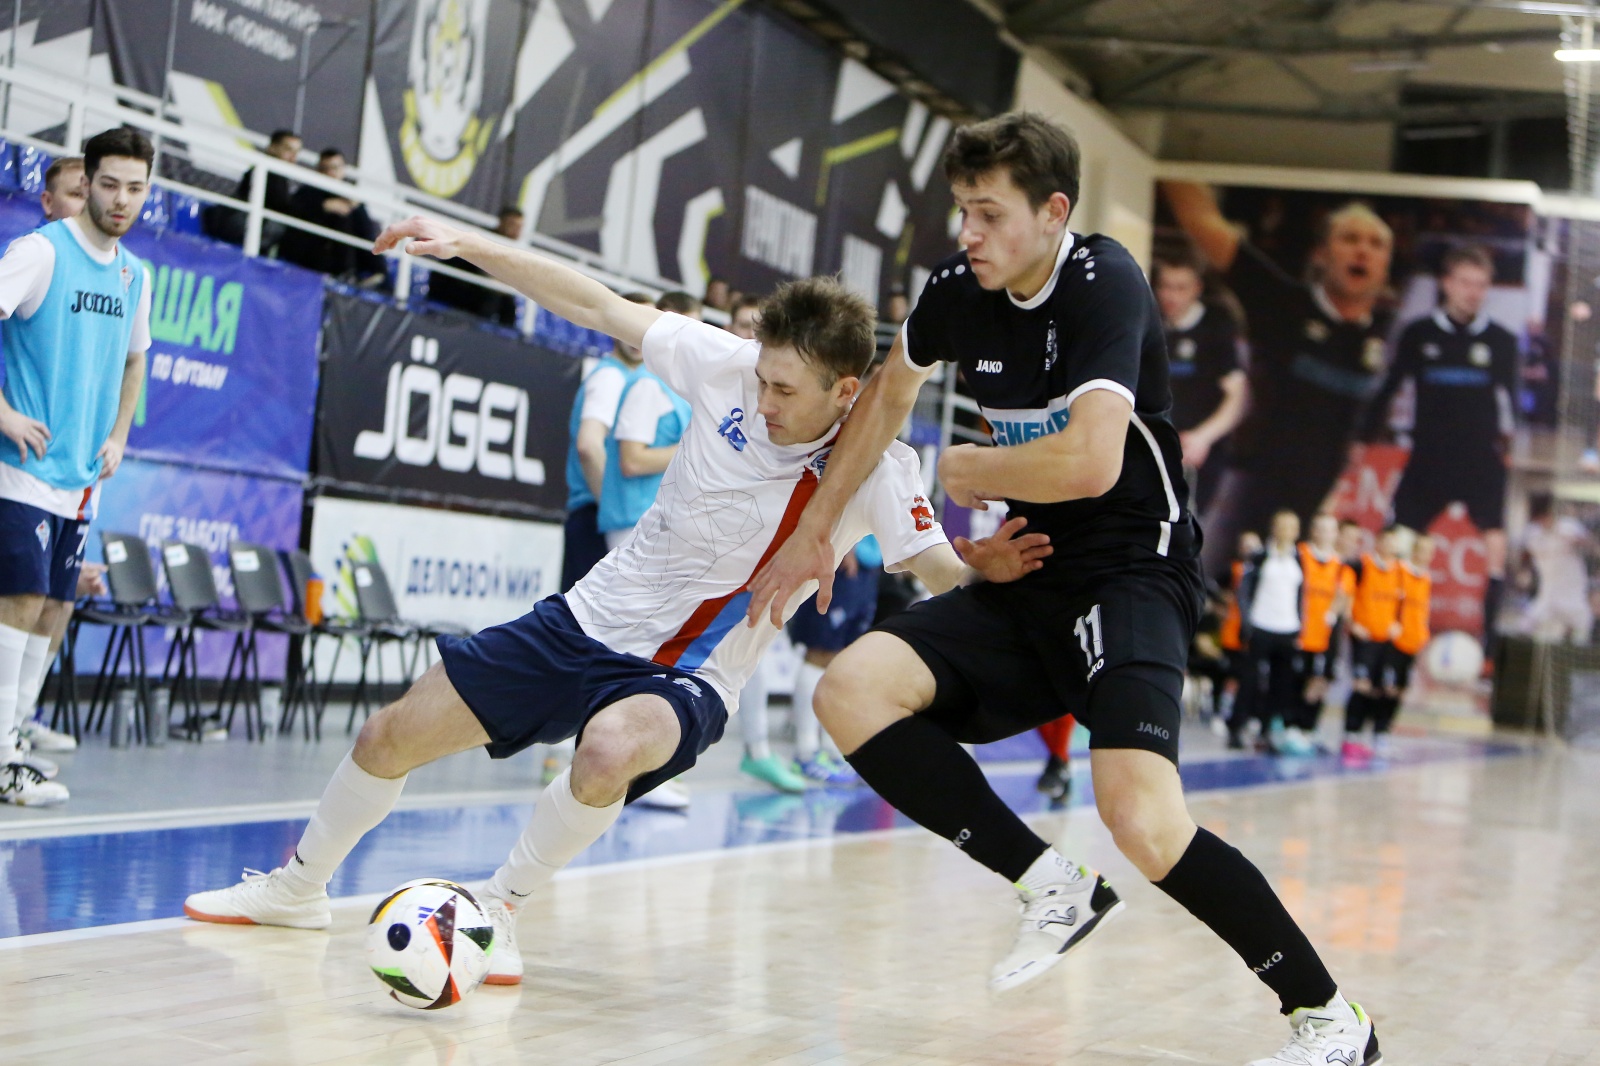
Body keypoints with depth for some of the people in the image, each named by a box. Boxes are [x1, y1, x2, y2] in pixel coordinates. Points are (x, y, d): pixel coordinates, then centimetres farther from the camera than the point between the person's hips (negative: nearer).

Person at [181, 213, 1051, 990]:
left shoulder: (873, 472, -19)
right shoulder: (732, 366, -13)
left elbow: (939, 571, -22)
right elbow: (597, 308, -7)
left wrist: (980, 564, -46)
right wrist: (466, 244, -12)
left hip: (682, 676, -4)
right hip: (590, 617, 4)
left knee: (611, 748, -39)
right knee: (395, 734, 7)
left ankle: (498, 909, -12)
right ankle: (299, 886, 35)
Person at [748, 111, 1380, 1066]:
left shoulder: (1104, 284, -18)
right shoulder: (959, 291, 4)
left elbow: (1090, 460, -31)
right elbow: (890, 394, 25)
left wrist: (967, 467, -13)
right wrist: (816, 530, 26)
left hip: (1134, 569, -7)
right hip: (1031, 577, 8)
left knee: (1141, 815, -27)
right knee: (852, 690, -12)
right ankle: (1053, 887, -4)